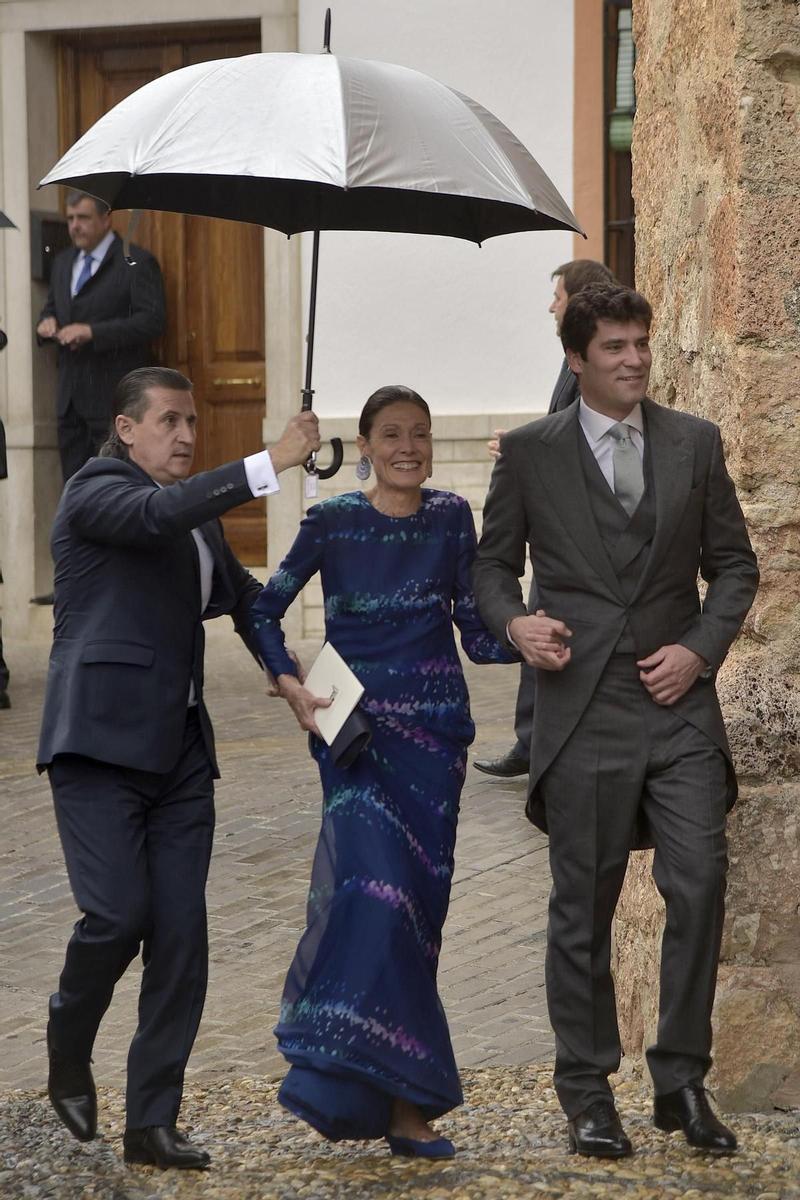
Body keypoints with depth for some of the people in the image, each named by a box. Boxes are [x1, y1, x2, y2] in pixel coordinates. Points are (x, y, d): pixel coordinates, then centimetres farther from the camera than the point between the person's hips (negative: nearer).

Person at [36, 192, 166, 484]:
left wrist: (92, 331, -22)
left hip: (114, 398, -7)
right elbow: (52, 307, 28)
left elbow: (152, 321, -15)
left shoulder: (137, 263, -7)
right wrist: (47, 321, 2)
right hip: (70, 398, 7)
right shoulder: (63, 262, 18)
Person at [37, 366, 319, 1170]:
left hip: (178, 749, 7)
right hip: (100, 742, -7)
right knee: (117, 914, -16)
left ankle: (152, 1124, 6)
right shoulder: (97, 492, -5)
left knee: (181, 936, 0)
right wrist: (271, 463, -31)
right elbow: (159, 513, -26)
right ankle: (68, 1055, 14)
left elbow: (243, 595, 31)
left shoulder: (197, 520, 19)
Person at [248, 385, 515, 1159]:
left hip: (435, 732, 3)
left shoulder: (451, 519, 6)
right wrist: (287, 682, -9)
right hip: (355, 728, -3)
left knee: (420, 902, 3)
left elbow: (477, 635, 6)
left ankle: (397, 1097, 14)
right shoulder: (332, 523, 0)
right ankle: (402, 1099, -15)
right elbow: (264, 610, 6)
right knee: (377, 886, -18)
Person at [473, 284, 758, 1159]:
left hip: (678, 701, 1)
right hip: (583, 704, -1)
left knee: (699, 884, -8)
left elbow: (733, 562, 11)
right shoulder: (530, 452, 3)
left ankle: (682, 1083, 6)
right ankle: (586, 1093, 16)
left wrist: (701, 648, -4)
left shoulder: (695, 443, 8)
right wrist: (513, 621, -12)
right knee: (583, 905, 5)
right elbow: (493, 562, 9)